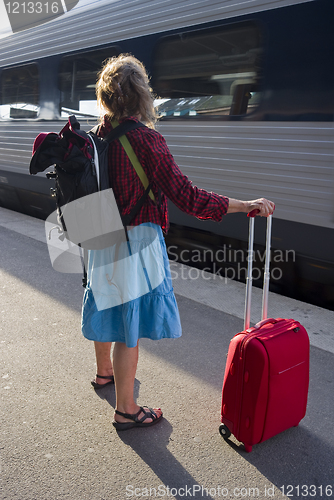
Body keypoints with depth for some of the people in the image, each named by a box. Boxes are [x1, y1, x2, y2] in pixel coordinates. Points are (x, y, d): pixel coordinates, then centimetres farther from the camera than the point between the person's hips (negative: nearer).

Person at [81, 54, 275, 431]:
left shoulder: (97, 136, 1)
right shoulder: (146, 140, -22)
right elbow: (187, 198, -25)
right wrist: (245, 206, -21)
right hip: (136, 243, -8)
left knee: (108, 309, 26)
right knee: (130, 324, 4)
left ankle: (104, 371, 50)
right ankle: (125, 410, 19)